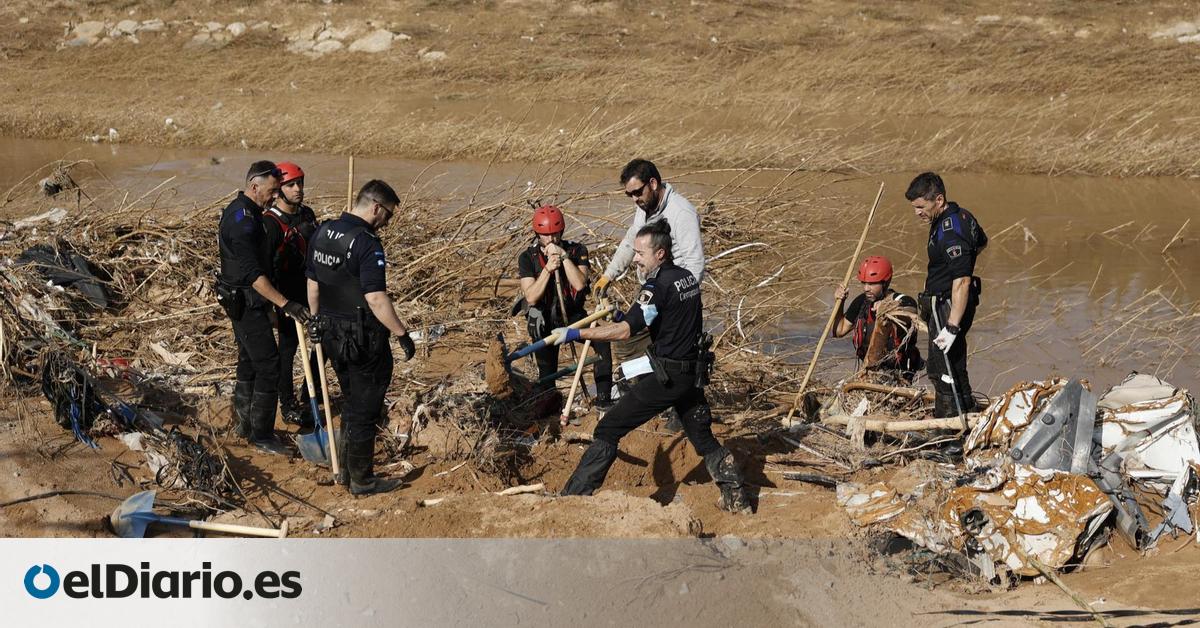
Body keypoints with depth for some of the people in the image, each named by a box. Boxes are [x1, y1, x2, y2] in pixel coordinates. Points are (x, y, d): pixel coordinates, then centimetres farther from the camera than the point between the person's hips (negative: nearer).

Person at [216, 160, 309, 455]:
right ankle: (261, 435, -3)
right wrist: (285, 303, -31)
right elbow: (252, 273, -29)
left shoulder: (238, 210, 10)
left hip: (240, 300, 11)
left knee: (249, 361, 19)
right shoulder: (243, 220, -24)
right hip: (247, 302, -11)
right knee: (269, 364, -7)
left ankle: (245, 423, 30)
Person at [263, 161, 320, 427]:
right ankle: (288, 407, 15)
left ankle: (310, 394, 30)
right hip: (288, 294, -8)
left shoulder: (307, 213, 6)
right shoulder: (271, 223, -18)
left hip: (311, 288, 8)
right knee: (288, 346, 3)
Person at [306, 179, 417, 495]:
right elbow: (376, 300, -25)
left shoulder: (322, 233, 5)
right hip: (364, 339, -8)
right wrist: (403, 335, -17)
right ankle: (362, 480, 16)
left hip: (332, 336, 8)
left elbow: (313, 285, 13)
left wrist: (318, 322, 23)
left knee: (352, 404, 22)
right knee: (364, 410, 5)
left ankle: (347, 470, 31)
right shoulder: (367, 243, -22)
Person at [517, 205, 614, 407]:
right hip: (544, 320, 0)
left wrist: (564, 256, -26)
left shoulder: (576, 250, -7)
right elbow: (531, 297, -17)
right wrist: (548, 269, -26)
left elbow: (580, 284, -21)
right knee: (547, 373, -5)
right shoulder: (527, 258, -7)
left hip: (573, 315, 0)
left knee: (602, 341, -26)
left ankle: (603, 399, -19)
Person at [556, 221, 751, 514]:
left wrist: (575, 334, -22)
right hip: (694, 373, 8)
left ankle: (574, 497, -4)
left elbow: (624, 331, -24)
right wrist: (627, 315, 18)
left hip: (668, 377, -8)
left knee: (609, 429, -3)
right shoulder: (688, 277, 8)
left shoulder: (658, 286, -18)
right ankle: (737, 498, 22)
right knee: (703, 438, 21)